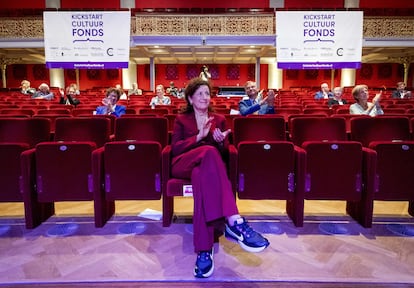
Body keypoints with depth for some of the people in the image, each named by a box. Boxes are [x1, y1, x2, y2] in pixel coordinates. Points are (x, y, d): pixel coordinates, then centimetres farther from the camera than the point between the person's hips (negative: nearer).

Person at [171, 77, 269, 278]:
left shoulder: (219, 119, 24)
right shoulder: (181, 120, 19)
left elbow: (224, 152, 12)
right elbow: (175, 149, 1)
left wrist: (222, 141, -14)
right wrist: (199, 137, -14)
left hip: (206, 167, 2)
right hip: (184, 165, -1)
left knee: (201, 175, -42)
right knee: (209, 152, -40)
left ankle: (204, 250, -50)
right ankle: (234, 222, -52)